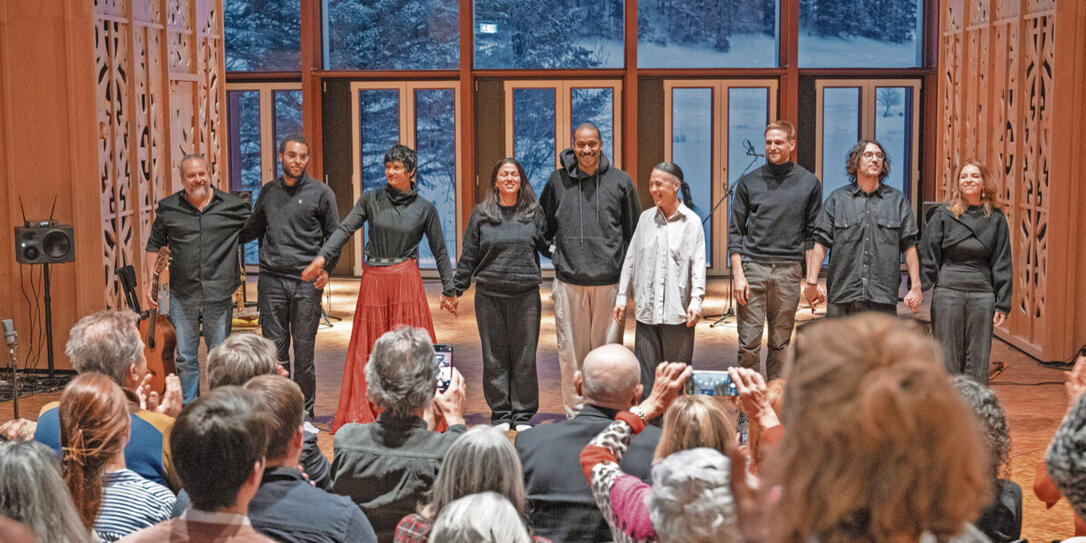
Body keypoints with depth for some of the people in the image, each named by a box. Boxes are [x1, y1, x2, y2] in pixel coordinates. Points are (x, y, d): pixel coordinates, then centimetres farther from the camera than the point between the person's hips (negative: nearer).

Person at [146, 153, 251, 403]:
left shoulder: (231, 206, 2)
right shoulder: (168, 208, 5)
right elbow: (154, 246, 14)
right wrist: (152, 282, 7)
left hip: (218, 294, -1)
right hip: (182, 296, 1)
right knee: (185, 357, 5)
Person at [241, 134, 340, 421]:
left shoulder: (321, 192, 3)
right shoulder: (268, 192, 13)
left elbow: (335, 235, 6)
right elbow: (253, 229, 25)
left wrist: (327, 268, -7)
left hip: (307, 281, -3)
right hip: (272, 279, 3)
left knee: (304, 349, 1)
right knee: (275, 349, 3)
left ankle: (304, 410, 12)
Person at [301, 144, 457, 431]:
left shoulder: (424, 208, 5)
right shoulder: (371, 199, 5)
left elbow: (439, 251, 11)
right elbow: (345, 229, -5)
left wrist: (449, 290, 12)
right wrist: (322, 257, -19)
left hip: (406, 281, -1)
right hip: (373, 281, 1)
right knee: (369, 349, 4)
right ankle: (363, 416, 12)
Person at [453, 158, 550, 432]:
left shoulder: (534, 213, 7)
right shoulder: (481, 214, 7)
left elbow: (548, 246, 13)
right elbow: (469, 255, 10)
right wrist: (457, 289, 9)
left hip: (526, 294, 0)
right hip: (489, 294, 0)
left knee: (525, 355, 2)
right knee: (494, 355, 3)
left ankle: (523, 414, 13)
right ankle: (500, 413, 14)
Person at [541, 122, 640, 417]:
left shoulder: (620, 181, 6)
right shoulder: (558, 181, 7)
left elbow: (634, 232, 10)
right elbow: (544, 227, 18)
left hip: (609, 280, -1)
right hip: (569, 281, 1)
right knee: (571, 351, 3)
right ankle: (575, 412, 12)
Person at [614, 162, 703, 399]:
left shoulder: (692, 222, 1)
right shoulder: (646, 218, 10)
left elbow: (698, 263, -3)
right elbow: (631, 258, 15)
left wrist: (696, 300, -14)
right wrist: (622, 296, 13)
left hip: (678, 310, -3)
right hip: (646, 308, 3)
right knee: (644, 372, 2)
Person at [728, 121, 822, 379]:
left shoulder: (810, 183, 7)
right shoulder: (749, 182, 6)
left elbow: (812, 234, 8)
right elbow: (735, 231, 6)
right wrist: (738, 274, -4)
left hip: (788, 270, 0)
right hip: (752, 268, 0)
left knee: (780, 344, 5)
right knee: (748, 343, -5)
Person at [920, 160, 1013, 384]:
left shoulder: (996, 219, 7)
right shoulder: (943, 214, 4)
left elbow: (1002, 265, 8)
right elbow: (928, 256, 3)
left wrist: (1002, 304, 3)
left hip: (982, 294, 1)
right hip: (948, 292, -1)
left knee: (978, 361, 4)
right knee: (947, 359, 3)